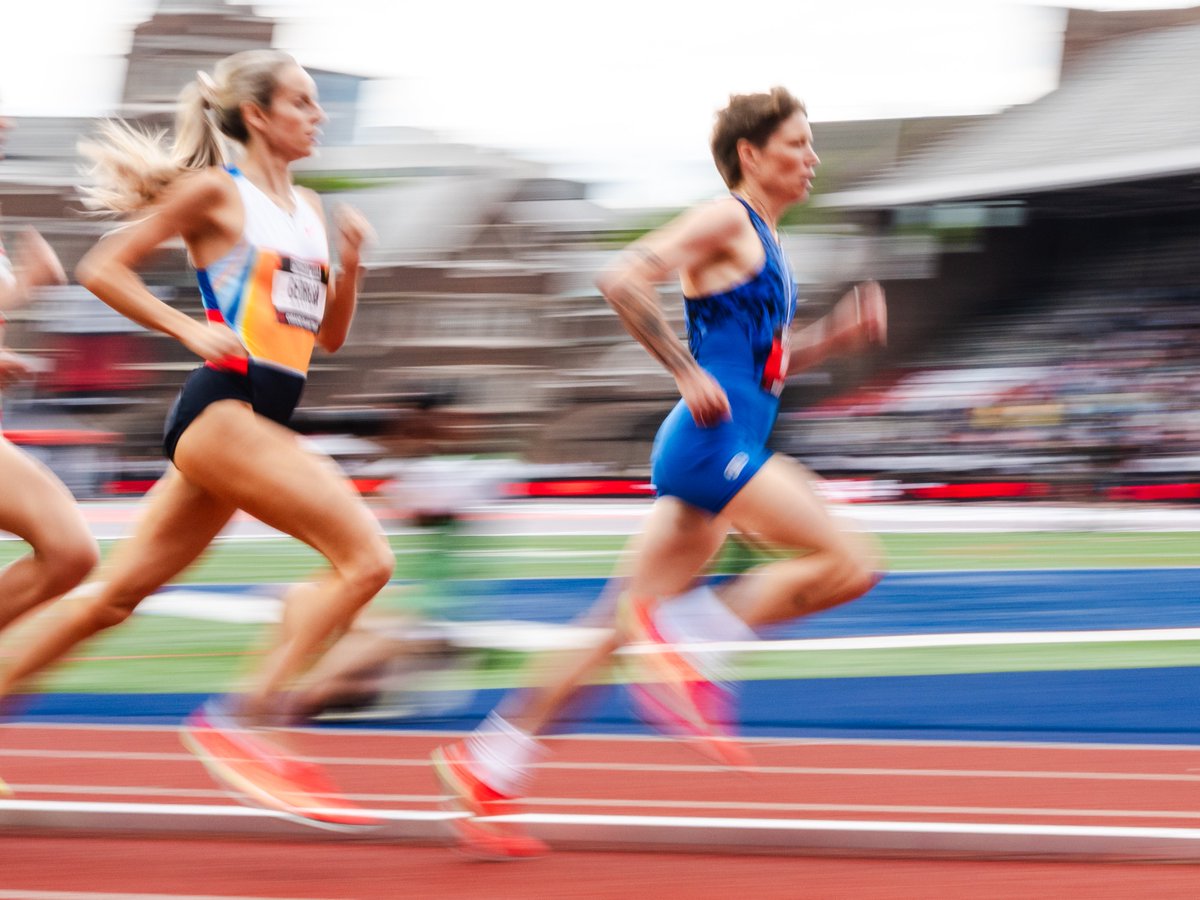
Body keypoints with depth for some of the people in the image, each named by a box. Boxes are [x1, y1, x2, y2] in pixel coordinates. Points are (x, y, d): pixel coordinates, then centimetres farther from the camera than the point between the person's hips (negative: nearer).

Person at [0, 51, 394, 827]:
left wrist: (350, 263, 6)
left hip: (260, 420, 8)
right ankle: (242, 720, -18)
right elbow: (103, 269, -3)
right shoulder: (216, 191, -3)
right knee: (365, 556, -18)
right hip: (222, 407, -8)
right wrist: (190, 329, -13)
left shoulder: (307, 209, 19)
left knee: (121, 592, 10)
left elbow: (328, 335, 23)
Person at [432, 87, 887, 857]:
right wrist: (690, 373, -18)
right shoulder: (727, 219, -6)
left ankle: (488, 764, 7)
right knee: (849, 564, -15)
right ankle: (691, 646, -9)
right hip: (711, 442, -9)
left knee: (635, 621, 6)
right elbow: (623, 279, -18)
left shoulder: (764, 241, 22)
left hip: (723, 452, 10)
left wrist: (837, 333, 16)